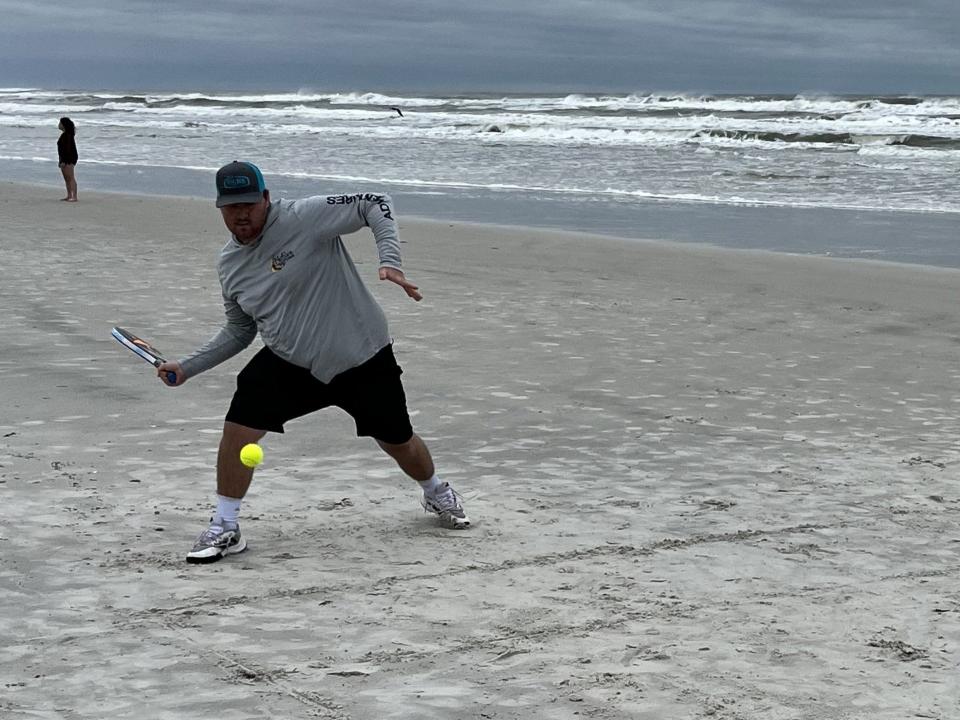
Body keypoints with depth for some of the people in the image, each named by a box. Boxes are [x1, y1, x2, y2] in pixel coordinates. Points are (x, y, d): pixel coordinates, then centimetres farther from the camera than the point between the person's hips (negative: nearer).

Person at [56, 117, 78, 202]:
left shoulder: (68, 135, -16)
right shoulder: (64, 134, 15)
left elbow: (68, 148, -21)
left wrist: (64, 161, -23)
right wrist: (61, 160, 20)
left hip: (69, 159, -11)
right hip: (64, 159, 11)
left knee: (71, 178, -12)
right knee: (66, 178, 13)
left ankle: (74, 197, -15)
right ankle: (69, 196, 18)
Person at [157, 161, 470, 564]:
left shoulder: (305, 217, -20)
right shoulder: (229, 264, 0)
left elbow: (376, 205, -20)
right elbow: (239, 331, 12)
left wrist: (390, 262, -34)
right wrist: (187, 368, 6)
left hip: (362, 356, -4)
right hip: (289, 363, 4)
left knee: (399, 443, 10)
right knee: (237, 429, -12)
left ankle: (437, 494, 44)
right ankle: (225, 529, 6)